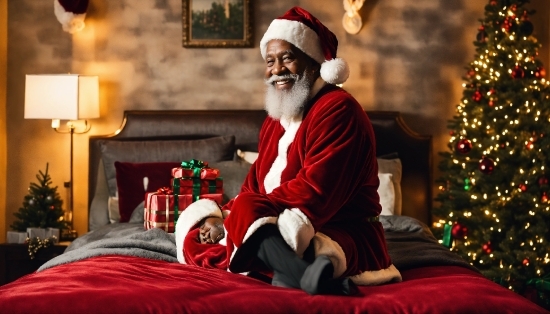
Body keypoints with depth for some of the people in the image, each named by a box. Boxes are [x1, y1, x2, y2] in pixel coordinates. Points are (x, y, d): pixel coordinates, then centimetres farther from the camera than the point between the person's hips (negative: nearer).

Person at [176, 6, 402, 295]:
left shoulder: (337, 109, -11)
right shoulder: (276, 119, 19)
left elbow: (314, 193, -21)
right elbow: (255, 185, 15)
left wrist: (237, 213, -20)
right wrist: (225, 215, -7)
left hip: (346, 238, -9)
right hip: (291, 229, 9)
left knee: (246, 213, -30)